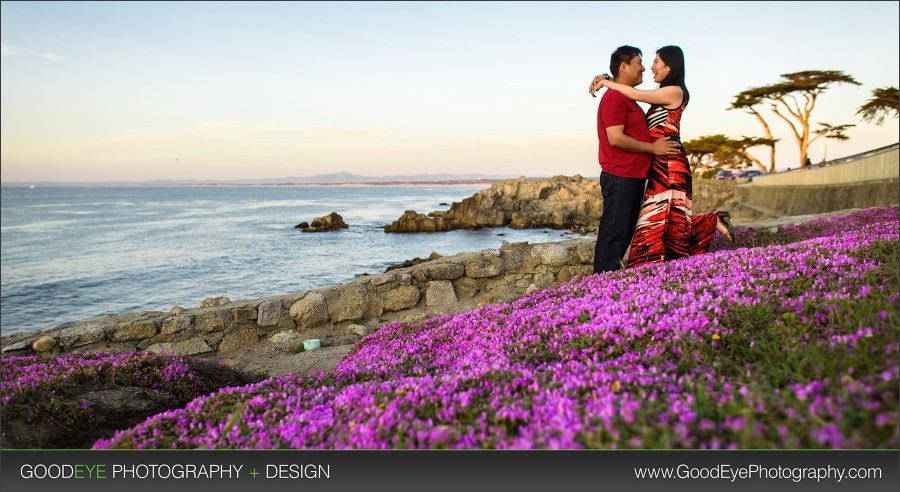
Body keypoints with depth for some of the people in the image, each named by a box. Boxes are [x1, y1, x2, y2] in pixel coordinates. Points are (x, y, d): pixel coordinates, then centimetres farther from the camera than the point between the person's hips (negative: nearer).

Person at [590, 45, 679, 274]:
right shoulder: (614, 97, -11)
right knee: (613, 234, -7)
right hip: (619, 178, -10)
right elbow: (615, 138, -21)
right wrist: (653, 148, -13)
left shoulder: (627, 98, 21)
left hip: (633, 177, 10)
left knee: (625, 234, 12)